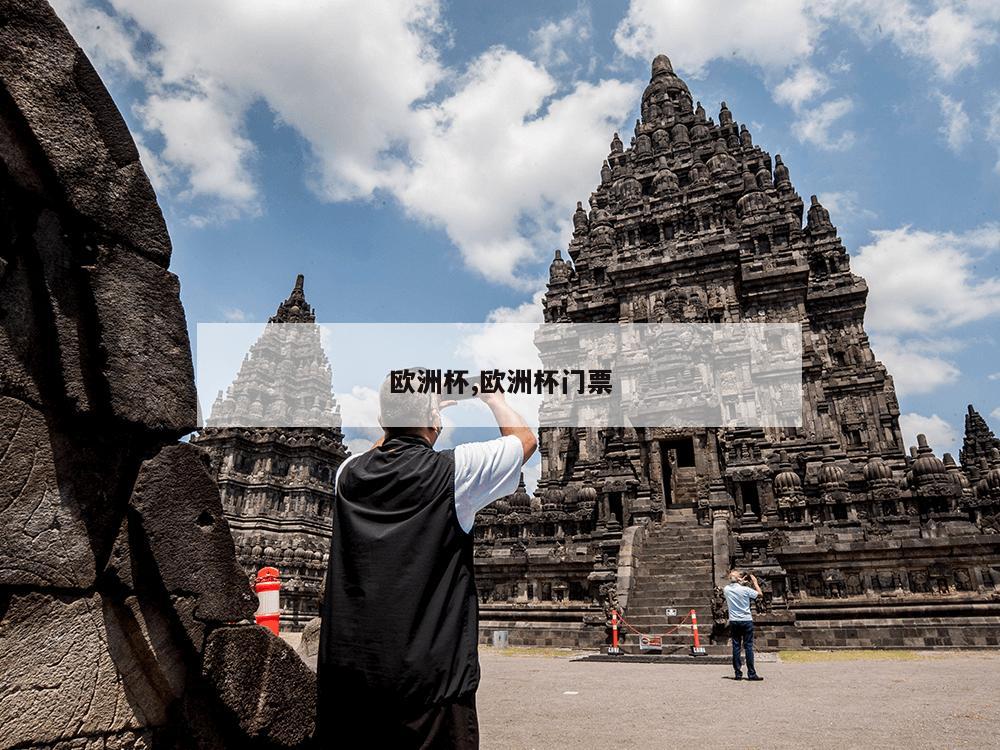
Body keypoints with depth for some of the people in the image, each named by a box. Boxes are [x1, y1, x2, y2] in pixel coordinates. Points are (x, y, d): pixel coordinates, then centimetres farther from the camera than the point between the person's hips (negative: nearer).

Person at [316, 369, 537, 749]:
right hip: (427, 681, -4)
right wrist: (492, 396, 20)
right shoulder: (452, 471, -13)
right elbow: (526, 439, 5)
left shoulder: (349, 474, 0)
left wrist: (411, 415, 26)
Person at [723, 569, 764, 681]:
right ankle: (751, 673, 2)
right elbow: (759, 593, 2)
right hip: (746, 621, -3)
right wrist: (755, 582, 13)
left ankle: (738, 673, 7)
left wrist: (739, 583, 26)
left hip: (733, 621, 3)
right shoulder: (745, 589, -13)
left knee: (736, 646, 5)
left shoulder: (726, 589, -1)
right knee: (748, 646, 1)